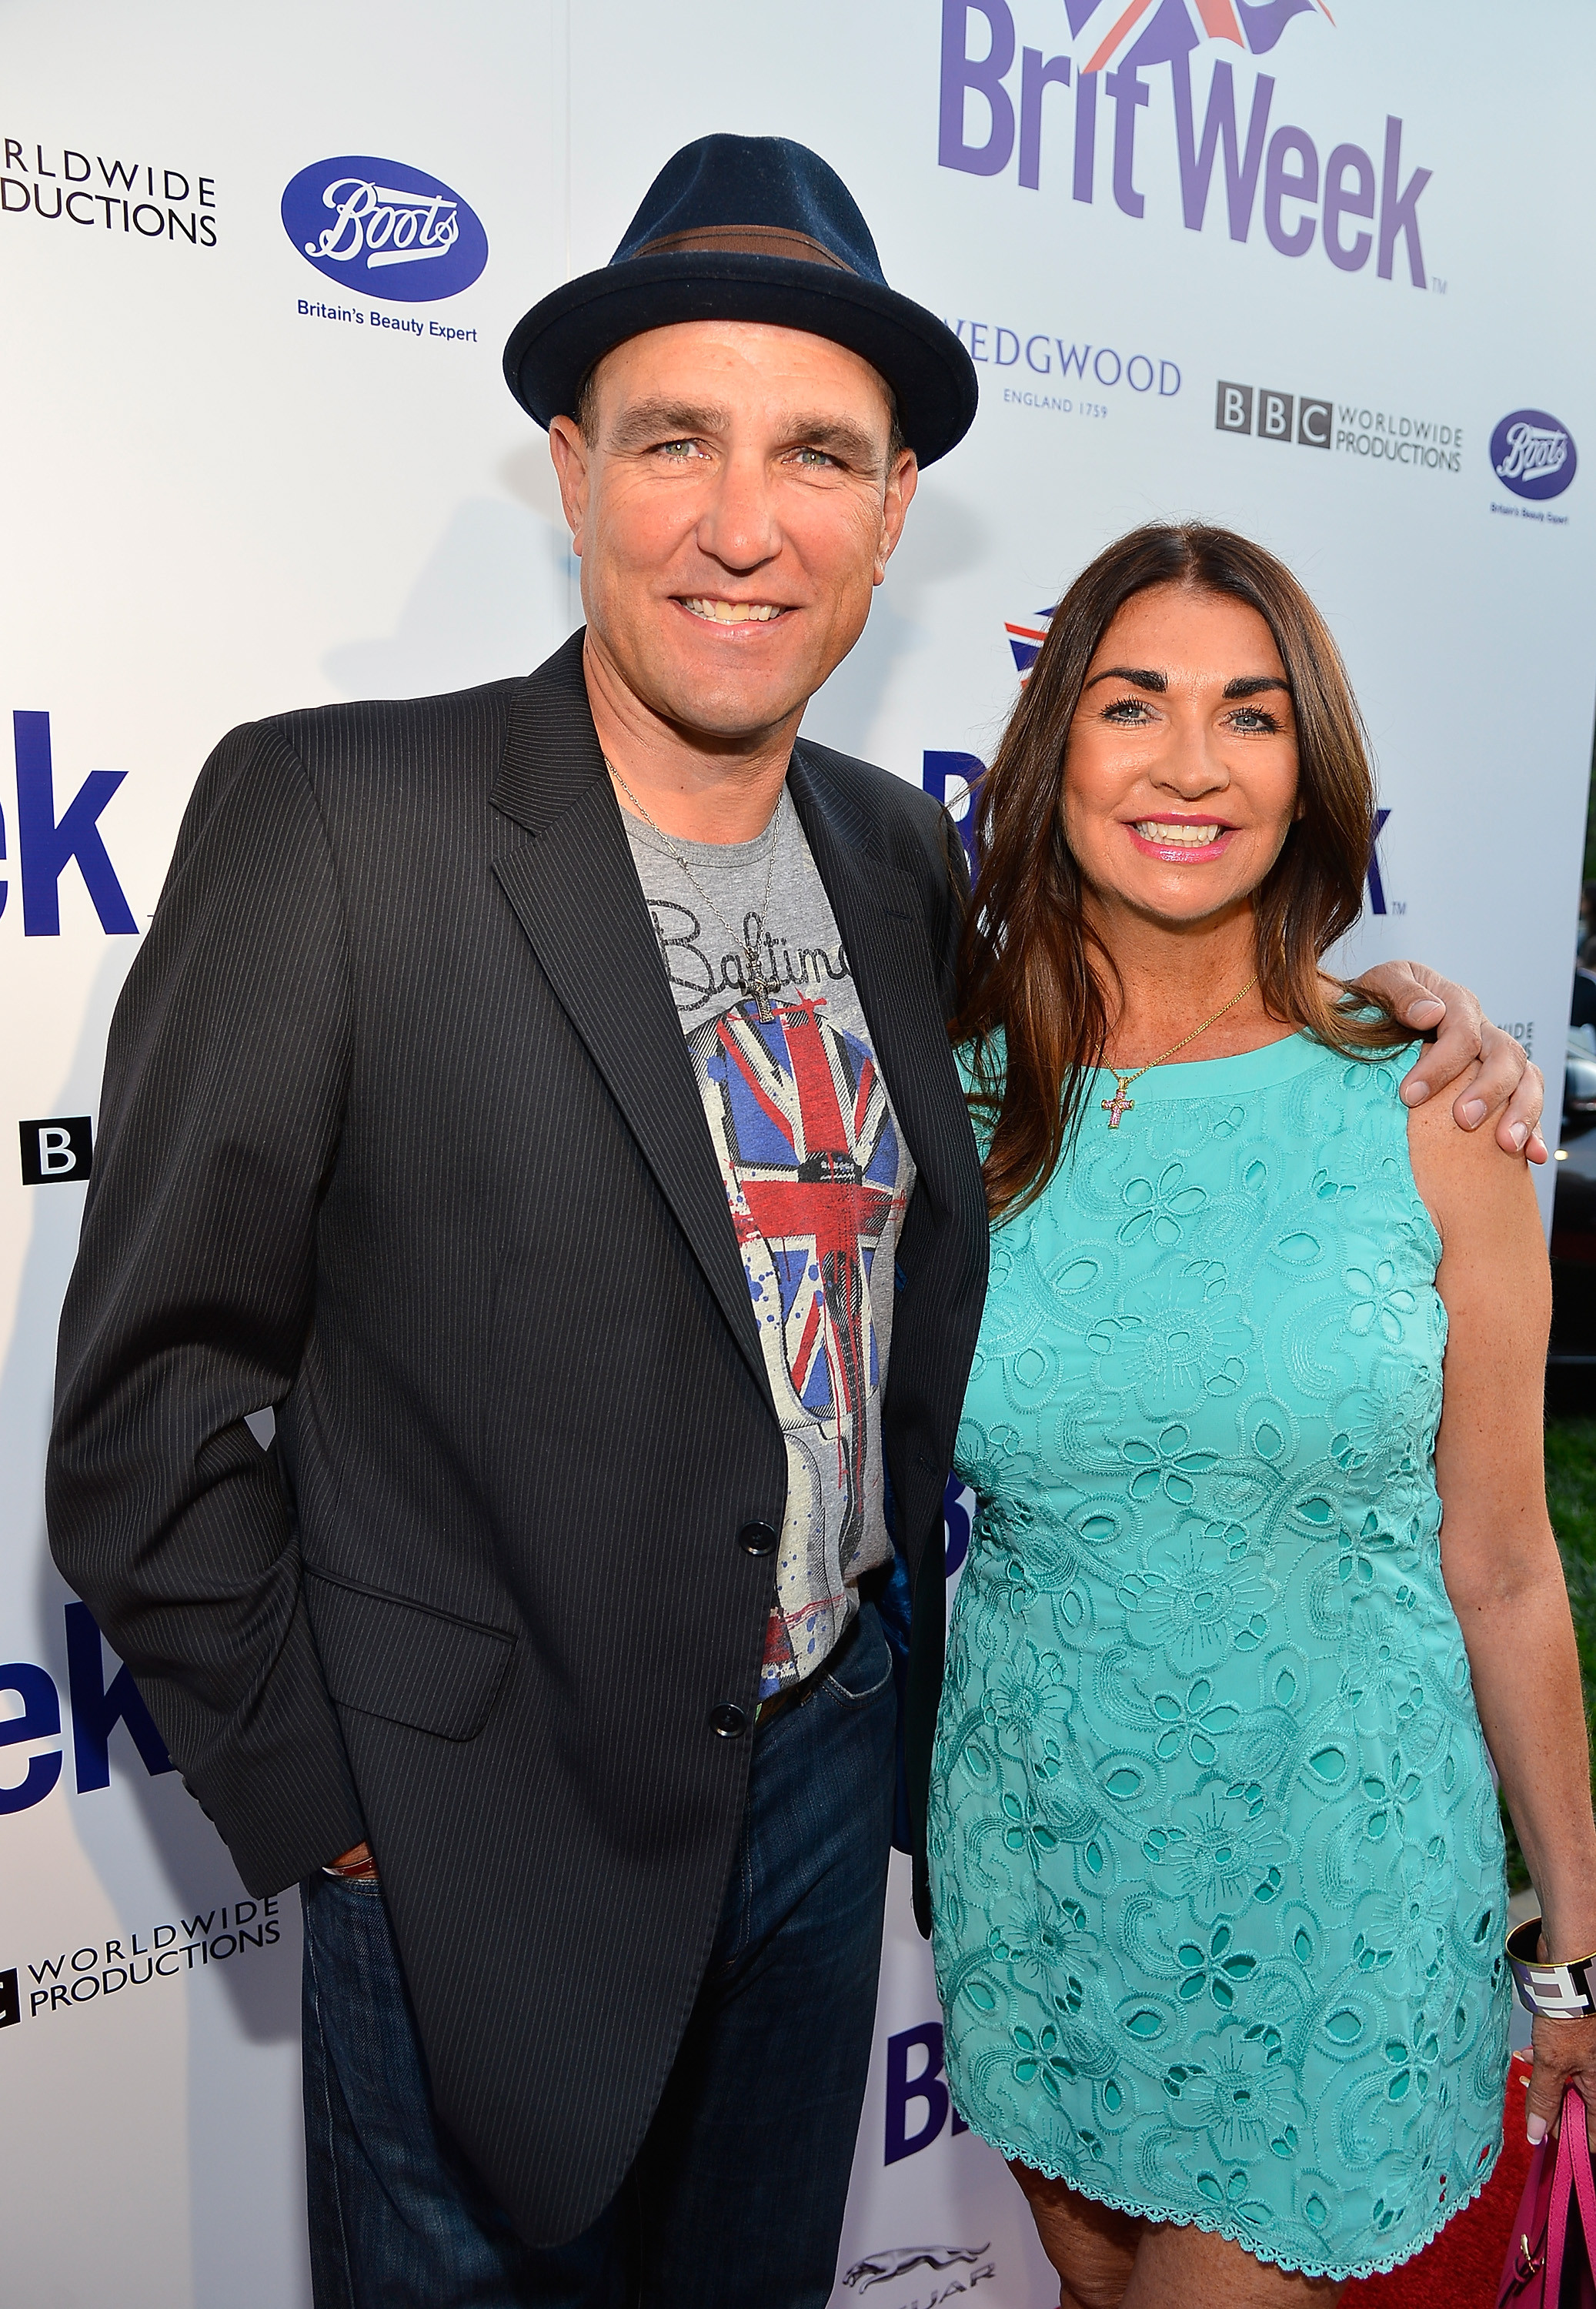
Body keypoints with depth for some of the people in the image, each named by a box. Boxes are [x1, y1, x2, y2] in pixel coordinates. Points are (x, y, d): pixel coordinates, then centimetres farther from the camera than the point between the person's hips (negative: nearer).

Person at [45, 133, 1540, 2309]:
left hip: (830, 1777, 5)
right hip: (489, 1849, -5)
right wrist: (314, 1803, -10)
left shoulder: (901, 851, 0)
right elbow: (152, 1391, -14)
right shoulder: (328, 817, -18)